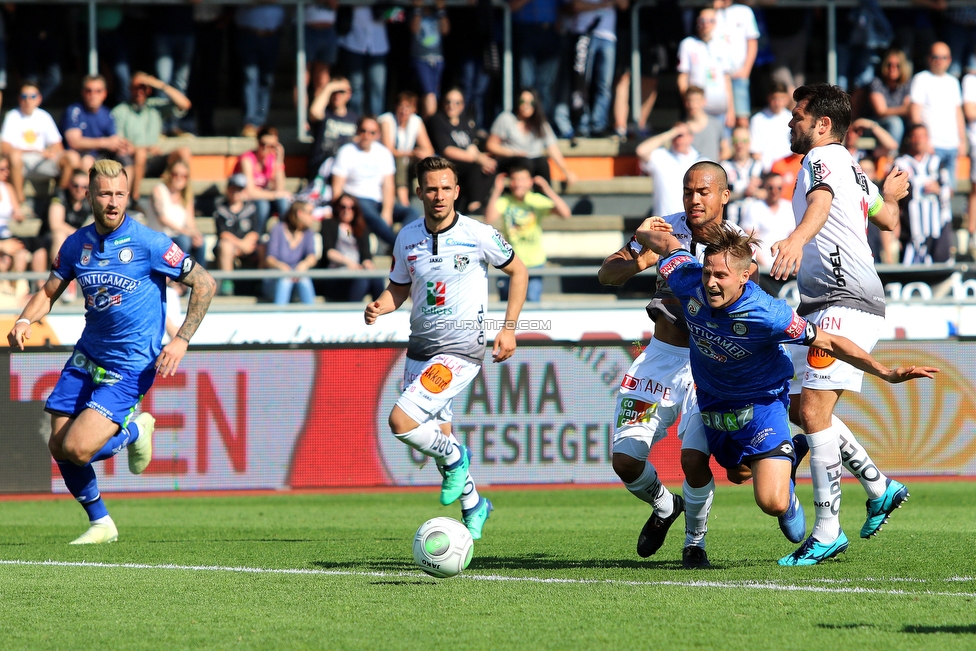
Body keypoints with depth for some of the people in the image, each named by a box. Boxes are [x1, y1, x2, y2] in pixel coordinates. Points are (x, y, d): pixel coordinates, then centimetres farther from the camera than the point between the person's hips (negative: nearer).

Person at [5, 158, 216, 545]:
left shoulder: (148, 243, -13)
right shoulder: (77, 245, 2)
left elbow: (204, 283, -8)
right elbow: (49, 292, 13)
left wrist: (182, 340, -15)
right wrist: (26, 320, -8)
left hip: (131, 365, -6)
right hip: (86, 358, 6)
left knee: (77, 448, -18)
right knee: (58, 447, 0)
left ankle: (134, 431, 14)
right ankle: (100, 524, 21)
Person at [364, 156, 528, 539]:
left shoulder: (479, 236, -11)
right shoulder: (407, 238, 1)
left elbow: (517, 271, 3)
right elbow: (399, 288, 14)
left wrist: (509, 328, -2)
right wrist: (379, 307, -9)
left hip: (460, 351, -6)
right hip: (420, 349, 6)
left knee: (401, 422, -21)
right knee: (437, 437, 15)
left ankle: (454, 457, 7)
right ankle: (473, 505, 38)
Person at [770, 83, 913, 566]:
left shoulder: (823, 157, -7)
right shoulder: (852, 170, 22)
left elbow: (821, 202, -30)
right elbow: (888, 219, 35)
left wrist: (797, 239, -51)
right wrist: (889, 195, 60)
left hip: (844, 304, -11)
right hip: (824, 307, 11)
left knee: (813, 411, -15)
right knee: (800, 410, 13)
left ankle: (827, 532, -16)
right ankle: (879, 489, 19)